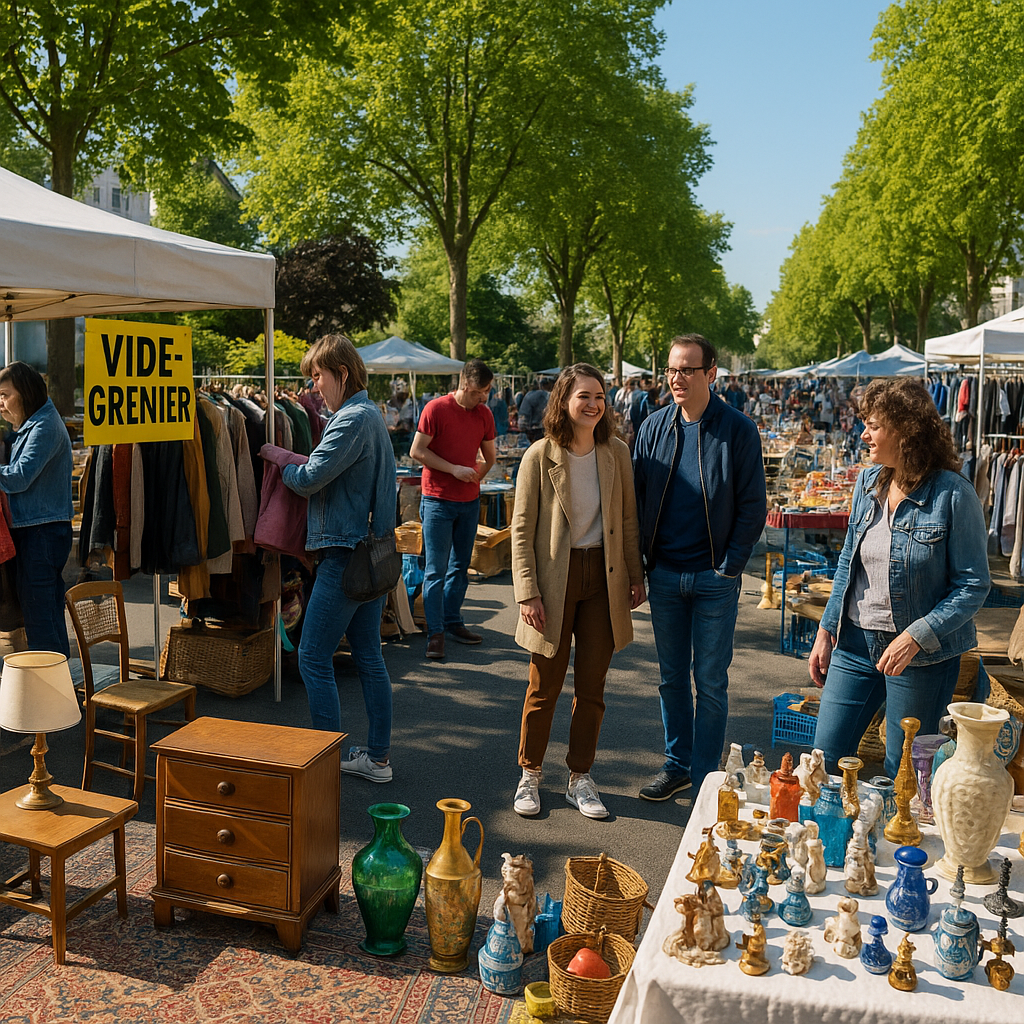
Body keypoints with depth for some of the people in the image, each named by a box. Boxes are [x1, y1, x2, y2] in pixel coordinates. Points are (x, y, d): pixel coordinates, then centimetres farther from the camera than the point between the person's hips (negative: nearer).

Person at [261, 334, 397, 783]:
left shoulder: (352, 420, -16)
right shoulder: (371, 415, 16)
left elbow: (309, 480, -17)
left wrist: (280, 459, 2)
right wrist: (296, 459, 3)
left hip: (345, 553, -10)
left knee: (313, 657, -2)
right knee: (368, 656, 14)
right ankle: (378, 757, 21)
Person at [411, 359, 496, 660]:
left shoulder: (484, 414, 7)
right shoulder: (436, 409, -9)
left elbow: (489, 456, 18)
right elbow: (416, 451, -11)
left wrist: (475, 476, 5)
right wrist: (454, 469, -15)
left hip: (469, 500, 5)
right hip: (438, 500, -5)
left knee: (460, 566, 12)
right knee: (436, 570, -4)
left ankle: (452, 621, 23)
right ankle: (435, 632, 1)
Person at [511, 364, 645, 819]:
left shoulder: (617, 453, 3)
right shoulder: (540, 456, -7)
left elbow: (628, 519, 10)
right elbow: (522, 529, -6)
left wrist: (636, 576, 7)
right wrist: (527, 592, -11)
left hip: (602, 577, 3)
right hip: (555, 577, -3)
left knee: (592, 687, 8)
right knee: (544, 686, 6)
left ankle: (580, 778, 24)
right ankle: (529, 776, 24)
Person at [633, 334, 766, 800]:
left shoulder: (738, 430, -7)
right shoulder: (654, 426, 3)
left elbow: (752, 507, -4)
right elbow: (637, 496, 8)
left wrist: (729, 566, -10)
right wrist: (639, 562, 1)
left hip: (714, 577, -3)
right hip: (664, 574, 4)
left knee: (710, 682, 5)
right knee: (671, 677, 14)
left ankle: (704, 777, 18)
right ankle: (677, 763, 29)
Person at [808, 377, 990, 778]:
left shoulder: (954, 494, -14)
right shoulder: (868, 482, 4)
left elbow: (973, 586, -12)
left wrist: (915, 637, -22)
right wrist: (826, 632, 8)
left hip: (922, 655, -5)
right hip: (855, 641, 5)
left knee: (903, 775, 9)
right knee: (826, 757, 8)